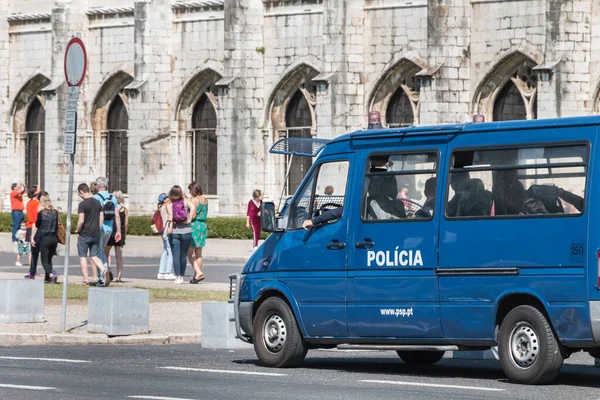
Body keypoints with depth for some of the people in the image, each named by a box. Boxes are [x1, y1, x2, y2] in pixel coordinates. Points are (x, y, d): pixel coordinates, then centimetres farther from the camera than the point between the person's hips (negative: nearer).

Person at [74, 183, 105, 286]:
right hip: (96, 234, 6)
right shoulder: (97, 203, 8)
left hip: (84, 234, -6)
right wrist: (98, 230, 15)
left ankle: (86, 280, 2)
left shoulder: (82, 204, -13)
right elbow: (102, 218, 10)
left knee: (83, 256, 5)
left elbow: (81, 221, -18)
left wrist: (77, 231, -3)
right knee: (95, 256, 12)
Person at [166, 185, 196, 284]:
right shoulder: (185, 201, 3)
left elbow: (170, 213, -19)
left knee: (176, 255, 0)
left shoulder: (169, 204, 0)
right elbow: (193, 207, -15)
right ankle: (182, 276, 19)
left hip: (174, 232, -2)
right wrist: (189, 220, -9)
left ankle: (178, 277, -8)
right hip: (186, 231, 2)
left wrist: (170, 225, -25)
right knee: (183, 255, 13)